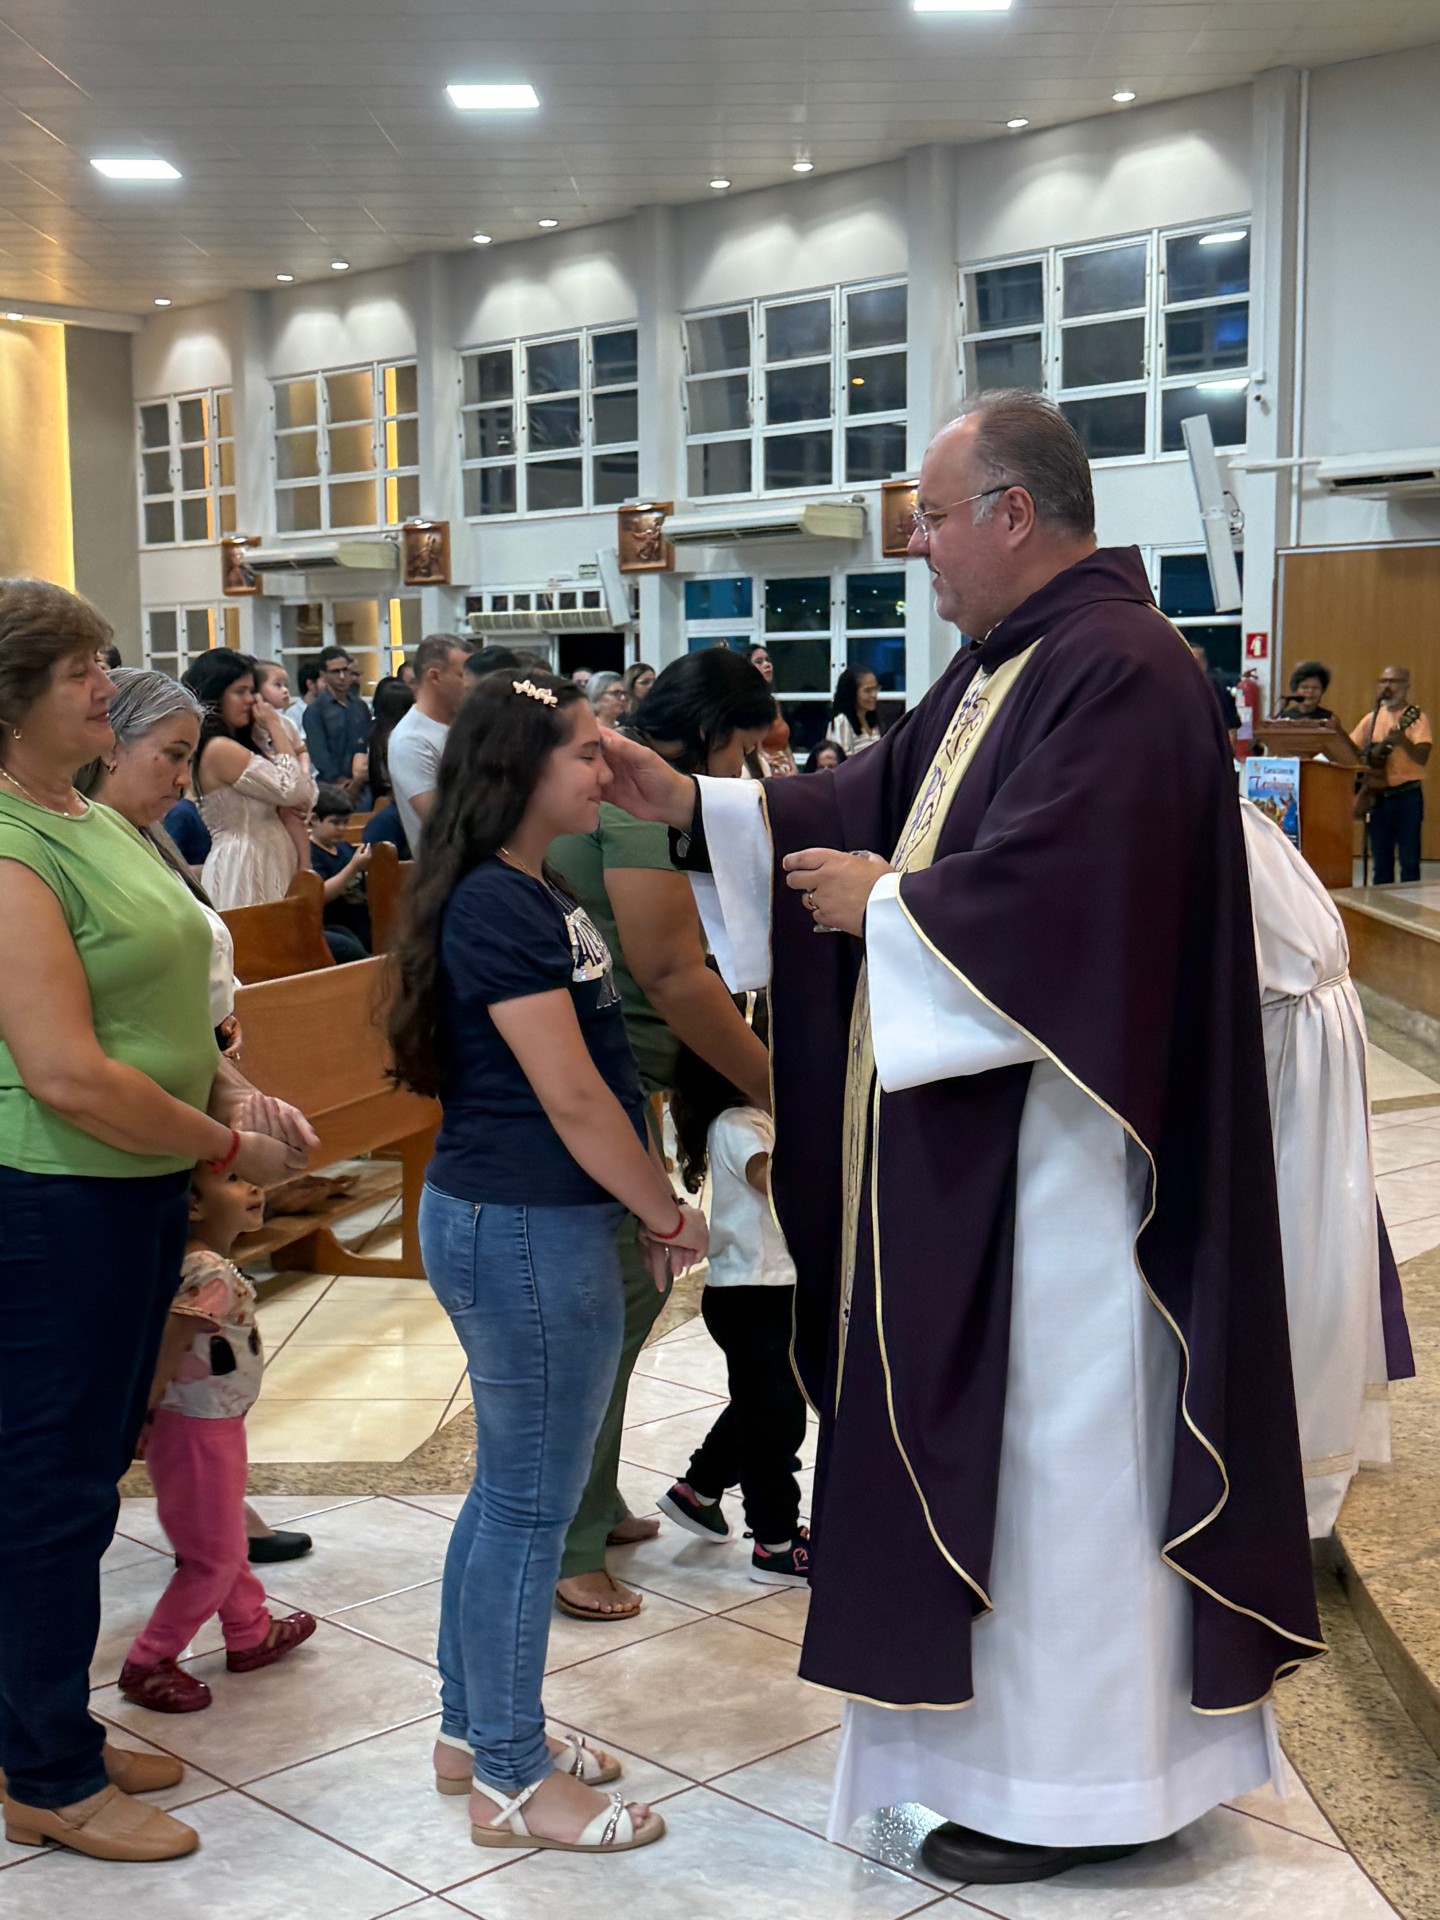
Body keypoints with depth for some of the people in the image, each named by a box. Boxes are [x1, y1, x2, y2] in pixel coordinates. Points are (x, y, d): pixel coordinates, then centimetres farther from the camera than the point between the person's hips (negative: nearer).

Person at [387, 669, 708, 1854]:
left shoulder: (533, 896, 12)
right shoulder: (497, 905, -18)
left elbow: (593, 1076, 15)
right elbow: (571, 1099, -19)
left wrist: (648, 1203, 10)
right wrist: (670, 1213, -8)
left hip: (512, 1220, 10)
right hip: (524, 1231, -10)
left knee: (509, 1487, 18)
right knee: (531, 1503, 1)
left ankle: (474, 1729, 32)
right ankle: (511, 1782, 15)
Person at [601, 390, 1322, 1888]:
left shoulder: (1119, 672, -19)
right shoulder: (1002, 666, 12)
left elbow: (1041, 891, -27)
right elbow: (872, 802, 14)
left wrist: (880, 902, -12)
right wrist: (692, 808, 6)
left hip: (1055, 1149, -10)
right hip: (971, 1140, 10)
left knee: (1055, 1441, 2)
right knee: (992, 1426, 17)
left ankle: (1072, 1789, 18)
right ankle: (1041, 1724, 33)